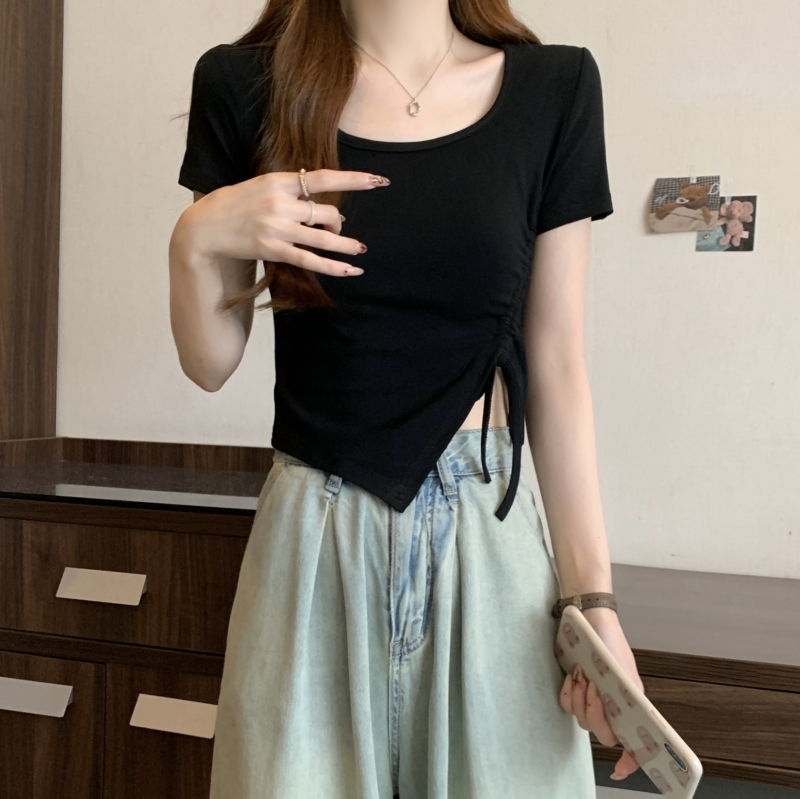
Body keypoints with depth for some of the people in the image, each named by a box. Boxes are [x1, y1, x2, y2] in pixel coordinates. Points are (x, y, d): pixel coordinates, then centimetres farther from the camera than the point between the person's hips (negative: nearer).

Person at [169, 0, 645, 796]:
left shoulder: (554, 88, -1)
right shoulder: (245, 86, -1)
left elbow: (556, 368, 0)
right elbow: (209, 365, 4)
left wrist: (591, 593, -2)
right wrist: (195, 243, -15)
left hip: (489, 531, 1)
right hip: (313, 542, 0)